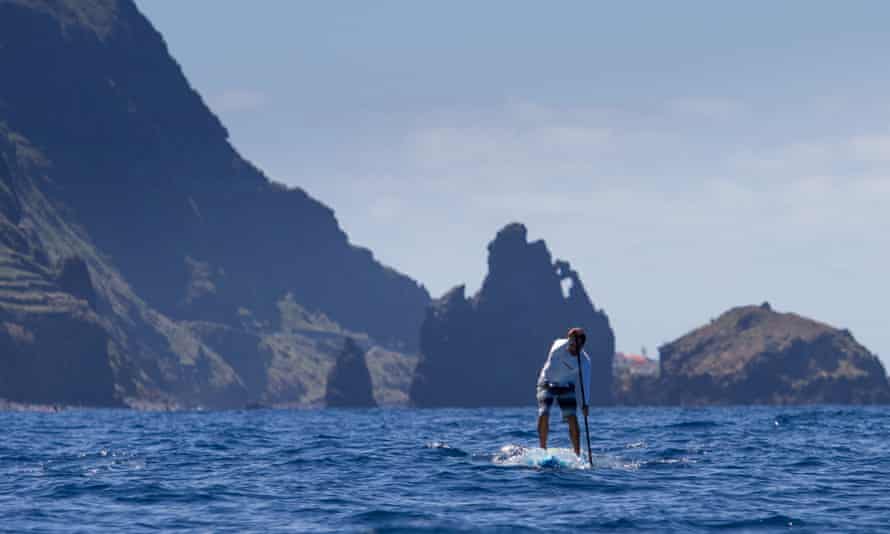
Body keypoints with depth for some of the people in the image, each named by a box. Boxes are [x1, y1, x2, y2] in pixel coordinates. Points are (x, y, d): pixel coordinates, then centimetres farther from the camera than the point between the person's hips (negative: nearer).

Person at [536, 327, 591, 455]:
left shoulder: (584, 360, -18)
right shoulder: (559, 345, -18)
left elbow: (586, 383, -22)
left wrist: (585, 403, -34)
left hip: (566, 387, 0)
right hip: (547, 384, 0)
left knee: (572, 419, -12)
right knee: (543, 415, -16)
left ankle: (577, 454, -8)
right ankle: (543, 449, -2)